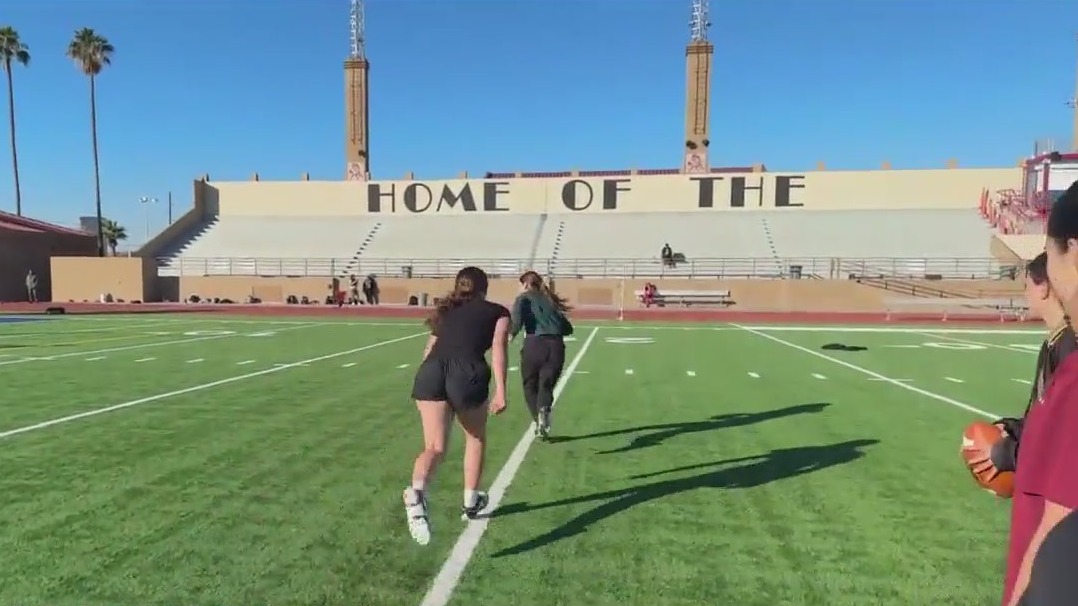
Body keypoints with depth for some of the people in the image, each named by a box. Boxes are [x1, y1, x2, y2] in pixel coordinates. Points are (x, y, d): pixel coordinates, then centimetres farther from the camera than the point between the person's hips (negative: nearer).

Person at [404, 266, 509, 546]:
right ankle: (470, 502, 32)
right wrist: (500, 392, -3)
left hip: (431, 371, 3)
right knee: (476, 438, 24)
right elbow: (498, 348, 3)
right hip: (468, 374, -2)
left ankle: (417, 492, -29)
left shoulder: (445, 311, 30)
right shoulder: (498, 312, 20)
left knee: (435, 447, 0)